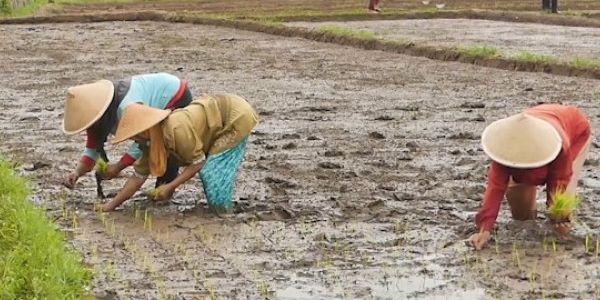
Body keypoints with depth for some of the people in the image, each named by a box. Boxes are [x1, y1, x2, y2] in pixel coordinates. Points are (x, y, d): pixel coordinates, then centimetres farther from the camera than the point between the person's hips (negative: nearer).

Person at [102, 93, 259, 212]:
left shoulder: (177, 130, -32)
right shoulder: (152, 141, -4)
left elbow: (198, 162, -20)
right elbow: (138, 176, 2)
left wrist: (169, 187, -20)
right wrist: (109, 207, 1)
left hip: (237, 116, -8)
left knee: (213, 171, -12)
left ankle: (223, 214, 3)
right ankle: (218, 208, 19)